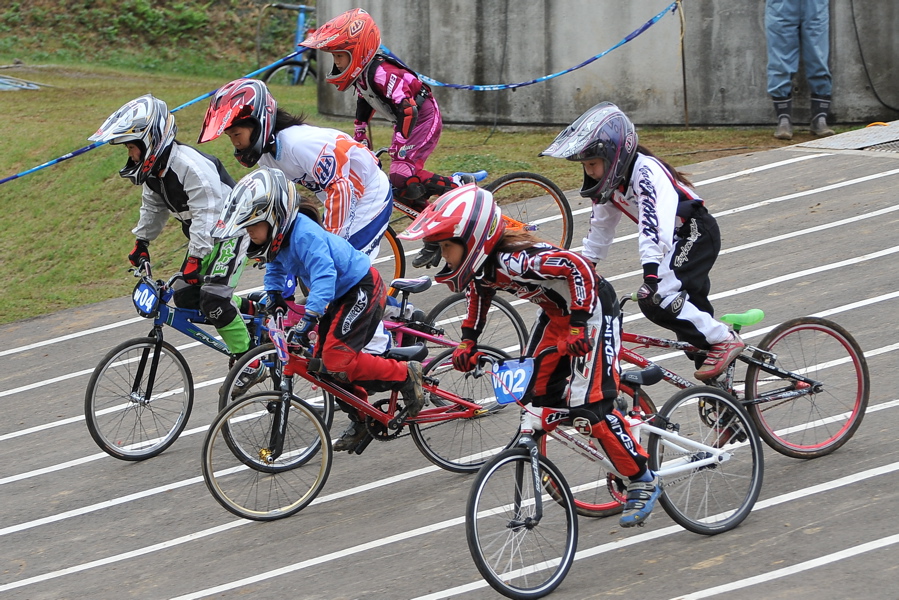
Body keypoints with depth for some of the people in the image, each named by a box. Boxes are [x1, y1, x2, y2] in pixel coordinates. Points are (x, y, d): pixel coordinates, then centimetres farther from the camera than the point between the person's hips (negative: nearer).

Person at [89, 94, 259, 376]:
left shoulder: (191, 166, -32)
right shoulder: (154, 168, -3)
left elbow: (205, 213, -35)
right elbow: (153, 207, 16)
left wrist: (195, 259, -40)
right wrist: (141, 242, 19)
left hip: (230, 232, -9)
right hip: (203, 236, 9)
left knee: (213, 298, -21)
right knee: (185, 298, 3)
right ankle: (250, 311, 23)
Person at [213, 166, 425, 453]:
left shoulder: (305, 235, -30)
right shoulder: (279, 236, -1)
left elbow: (324, 276, -40)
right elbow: (276, 264, 21)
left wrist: (307, 321, -46)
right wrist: (272, 294, 6)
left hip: (362, 290, -10)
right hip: (340, 295, 10)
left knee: (337, 360, -20)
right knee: (323, 361, 9)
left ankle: (405, 375, -5)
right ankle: (361, 419, 24)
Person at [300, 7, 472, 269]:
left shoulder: (381, 72, -29)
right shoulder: (361, 73, 0)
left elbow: (407, 110, -34)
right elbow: (364, 105, 17)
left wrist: (398, 152, -33)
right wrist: (360, 142, 19)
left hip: (424, 118, -10)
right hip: (407, 120, 10)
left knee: (402, 176, -24)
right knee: (401, 188, 7)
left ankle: (457, 186, -8)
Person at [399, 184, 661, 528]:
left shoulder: (513, 260, -35)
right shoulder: (480, 264, -7)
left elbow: (578, 267, -39)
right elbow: (479, 292, 16)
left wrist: (579, 325, -36)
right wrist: (468, 341, 9)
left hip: (591, 310, -9)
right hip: (555, 314, 9)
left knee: (589, 408, -14)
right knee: (536, 396, 4)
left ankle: (643, 482, -2)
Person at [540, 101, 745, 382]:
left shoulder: (645, 172, -26)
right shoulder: (610, 180, 1)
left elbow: (655, 225, -38)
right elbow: (601, 226, 15)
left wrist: (651, 272, -46)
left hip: (697, 233, -10)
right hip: (677, 242, 10)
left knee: (656, 300, -23)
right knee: (691, 312, 14)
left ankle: (724, 341, -14)